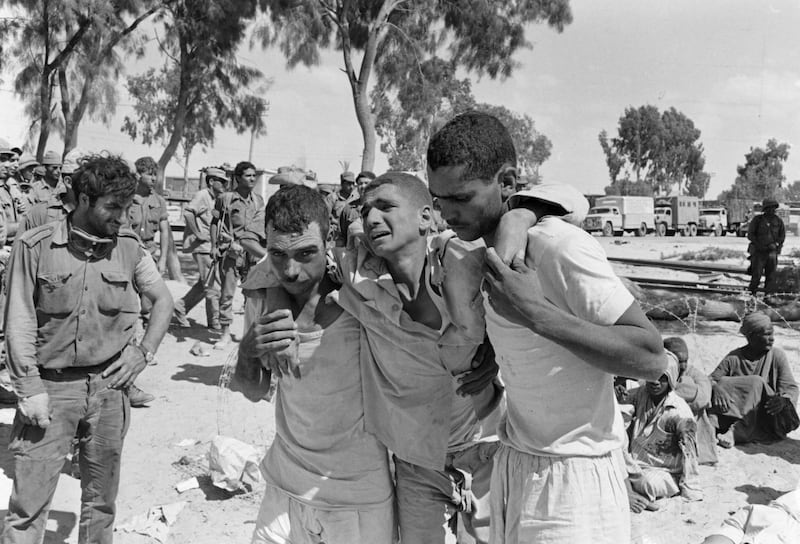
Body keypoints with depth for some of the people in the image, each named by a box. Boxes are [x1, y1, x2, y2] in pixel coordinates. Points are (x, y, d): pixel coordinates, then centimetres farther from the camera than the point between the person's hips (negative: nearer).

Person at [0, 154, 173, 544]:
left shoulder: (129, 250, 1)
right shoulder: (34, 248, -7)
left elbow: (164, 300, 14)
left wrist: (144, 351, 2)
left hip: (108, 385, 3)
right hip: (50, 386, -3)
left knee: (102, 499, 15)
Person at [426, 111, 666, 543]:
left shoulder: (561, 246, -21)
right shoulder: (492, 246, 3)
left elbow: (651, 359, -24)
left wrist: (535, 313, -30)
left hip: (570, 475, -7)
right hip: (514, 462, 7)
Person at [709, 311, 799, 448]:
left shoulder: (777, 355, 2)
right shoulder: (734, 358, 2)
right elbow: (711, 379, -1)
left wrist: (783, 400, -29)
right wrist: (716, 388, -27)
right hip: (736, 413, 0)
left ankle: (736, 433, -33)